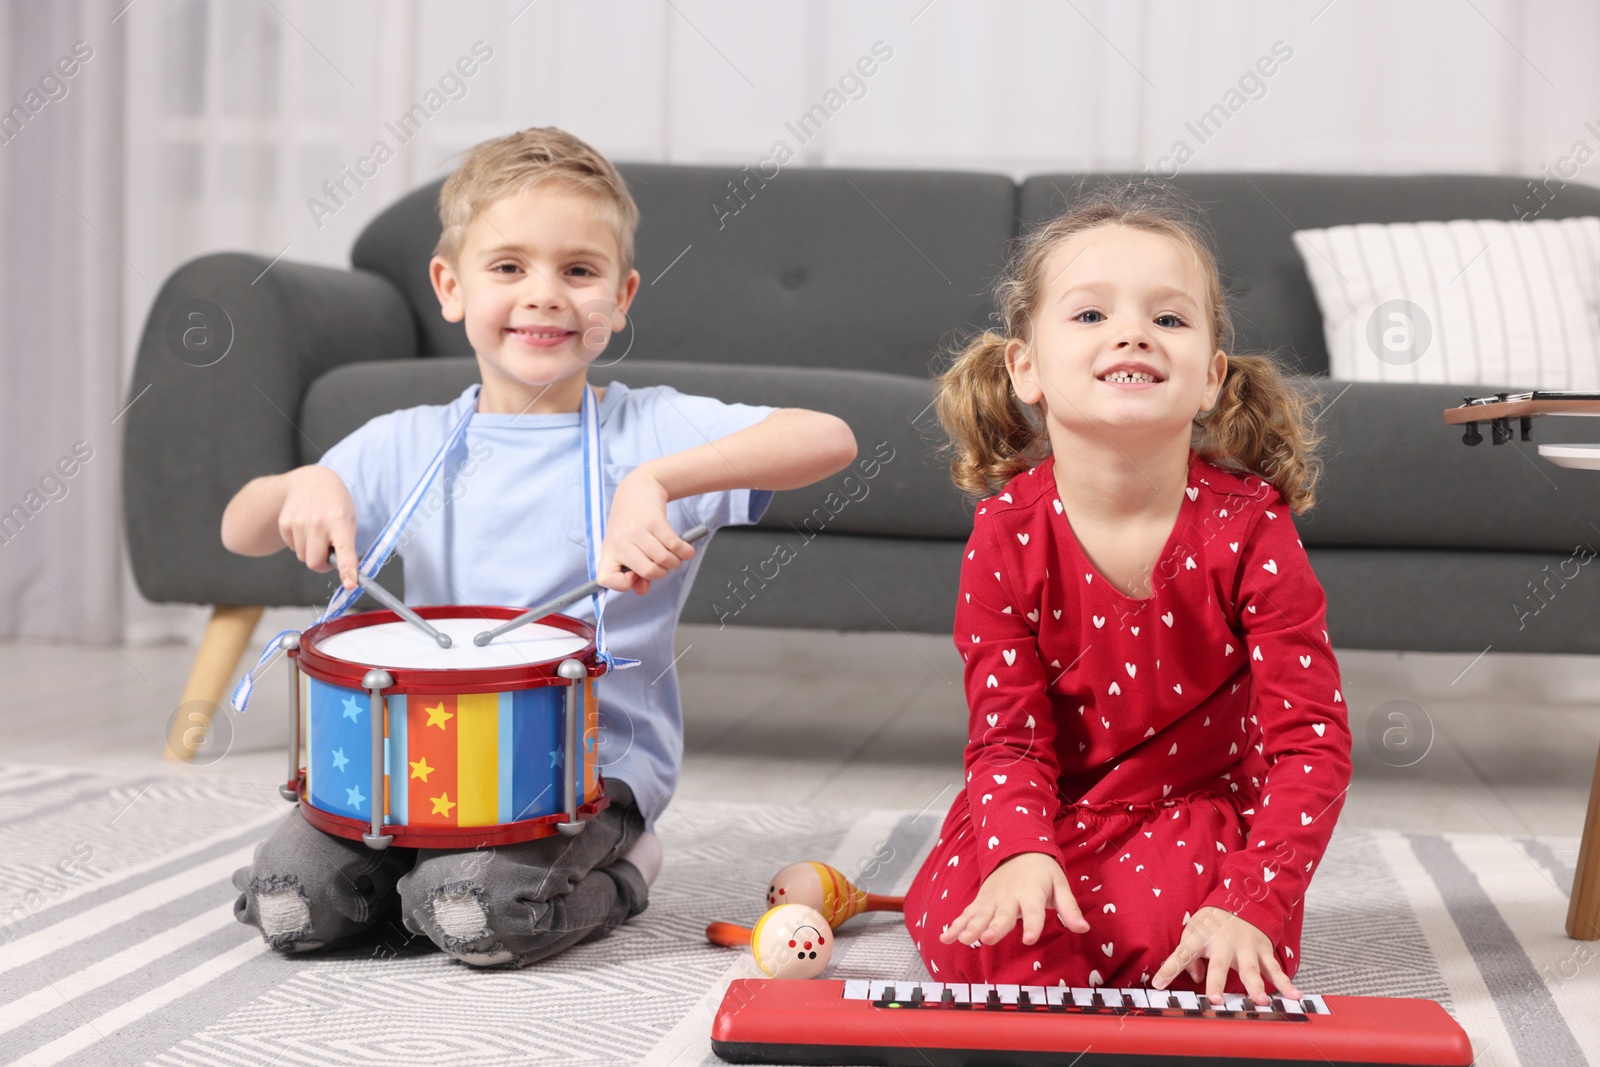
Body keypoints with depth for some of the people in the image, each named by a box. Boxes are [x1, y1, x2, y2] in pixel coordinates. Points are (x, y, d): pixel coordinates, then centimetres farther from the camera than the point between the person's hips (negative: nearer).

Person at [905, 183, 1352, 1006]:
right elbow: (1007, 732, -10)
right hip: (1050, 811, 1)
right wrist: (1022, 852, -32)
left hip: (1201, 806, -1)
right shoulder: (1006, 534, -13)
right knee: (976, 942, -23)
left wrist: (1253, 903, -31)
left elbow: (1311, 742, -18)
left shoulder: (1249, 528, -17)